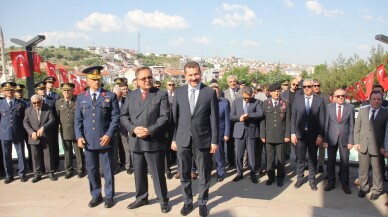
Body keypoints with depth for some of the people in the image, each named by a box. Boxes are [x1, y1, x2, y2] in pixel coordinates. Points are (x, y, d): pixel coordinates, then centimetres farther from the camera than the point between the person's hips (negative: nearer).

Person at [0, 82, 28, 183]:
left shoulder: (21, 104, 4)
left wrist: (25, 131, 0)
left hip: (18, 134, -1)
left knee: (21, 154, 5)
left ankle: (22, 174, 16)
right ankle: (9, 175, 18)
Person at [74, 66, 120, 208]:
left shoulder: (110, 96, 1)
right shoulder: (81, 98, 10)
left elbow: (115, 118, -3)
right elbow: (78, 119, 8)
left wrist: (109, 134, -13)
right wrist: (79, 136, -4)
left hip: (105, 140, -2)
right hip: (88, 141, 3)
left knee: (108, 169, 7)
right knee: (91, 170, 12)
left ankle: (109, 196, 20)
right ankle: (96, 195, 27)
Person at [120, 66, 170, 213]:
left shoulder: (161, 94, -2)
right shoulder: (131, 95, 10)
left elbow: (164, 116, -10)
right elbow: (123, 116, 5)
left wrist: (150, 130, -20)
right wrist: (134, 129, -11)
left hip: (154, 141, -4)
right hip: (135, 141, 4)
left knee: (158, 173, 5)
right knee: (139, 173, 16)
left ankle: (163, 200, 21)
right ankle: (141, 198, 33)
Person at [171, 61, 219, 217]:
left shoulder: (210, 92, -4)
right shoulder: (179, 92, 3)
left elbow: (214, 119, -3)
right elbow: (175, 117, 5)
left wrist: (215, 141, -4)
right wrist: (173, 139, 4)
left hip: (203, 139, -2)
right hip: (183, 140, 2)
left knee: (204, 174, 10)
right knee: (184, 174, 12)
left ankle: (202, 202, 29)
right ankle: (187, 202, 31)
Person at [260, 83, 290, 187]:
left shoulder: (285, 104, 2)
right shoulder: (265, 103, 3)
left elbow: (288, 120, 1)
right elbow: (262, 120, 2)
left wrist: (287, 135, -3)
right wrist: (262, 135, -2)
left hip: (280, 135, -1)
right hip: (269, 135, 1)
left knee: (280, 157, 6)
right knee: (270, 157, 7)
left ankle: (280, 178, 19)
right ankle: (271, 177, 20)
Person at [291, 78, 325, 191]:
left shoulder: (319, 100, -2)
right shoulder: (297, 99, 1)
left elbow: (322, 119, -2)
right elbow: (293, 117, 1)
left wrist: (320, 135, -7)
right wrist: (293, 133, -3)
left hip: (314, 134, 0)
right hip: (300, 133, 1)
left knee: (312, 158, 10)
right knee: (300, 158, 10)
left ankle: (312, 180, 24)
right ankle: (300, 178, 25)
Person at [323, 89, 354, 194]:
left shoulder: (350, 107, -3)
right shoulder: (329, 107, -1)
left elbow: (351, 125, -1)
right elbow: (326, 124, 0)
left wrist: (351, 141, -4)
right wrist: (325, 139, -3)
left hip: (344, 138, -1)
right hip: (332, 138, 1)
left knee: (344, 162, 6)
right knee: (331, 161, 9)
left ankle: (345, 184, 21)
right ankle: (331, 182, 24)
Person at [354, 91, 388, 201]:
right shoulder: (362, 110, 3)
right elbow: (357, 127, 6)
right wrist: (356, 142, 1)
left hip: (377, 146, -2)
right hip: (363, 145, 2)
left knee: (377, 170, 10)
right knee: (363, 169, 13)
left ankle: (376, 190, 26)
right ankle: (363, 188, 30)